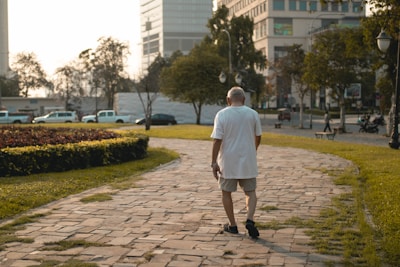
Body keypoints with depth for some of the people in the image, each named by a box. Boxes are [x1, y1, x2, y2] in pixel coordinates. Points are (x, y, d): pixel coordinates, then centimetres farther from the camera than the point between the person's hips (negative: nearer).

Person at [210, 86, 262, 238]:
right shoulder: (253, 114, 0)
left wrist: (214, 162, -10)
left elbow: (217, 140, -13)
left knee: (226, 192, 14)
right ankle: (250, 220, -10)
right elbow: (258, 137, 10)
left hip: (228, 162, -2)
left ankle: (232, 225, 18)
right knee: (250, 192, 12)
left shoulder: (222, 115, -8)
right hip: (248, 161, 2)